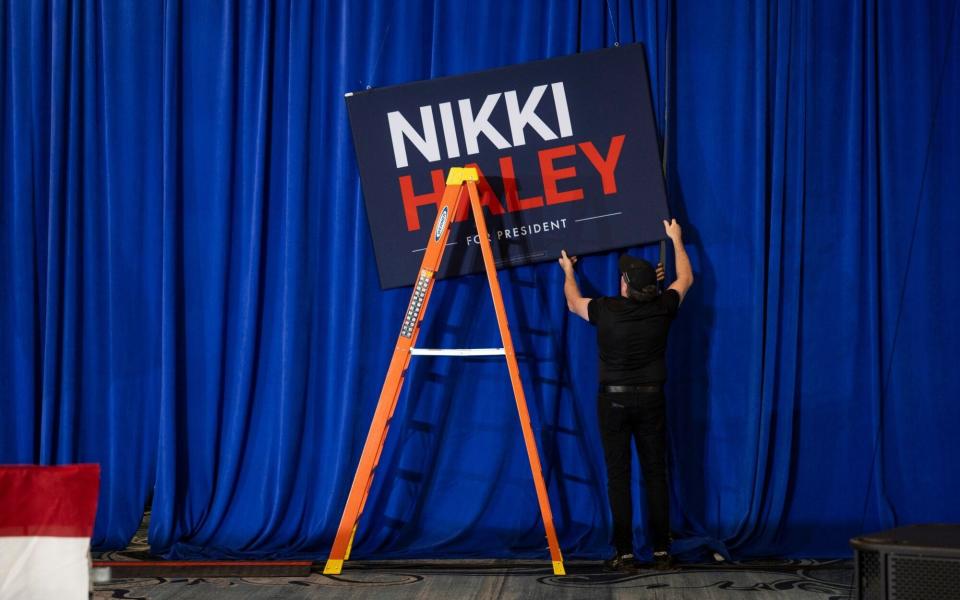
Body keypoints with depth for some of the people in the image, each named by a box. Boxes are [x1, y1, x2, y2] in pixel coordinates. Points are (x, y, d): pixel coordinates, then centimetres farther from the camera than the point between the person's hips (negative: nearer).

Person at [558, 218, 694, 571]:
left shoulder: (606, 310, -9)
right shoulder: (662, 309, -5)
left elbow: (574, 302, 14)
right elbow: (686, 279, 16)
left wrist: (568, 272, 32)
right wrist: (676, 240, 29)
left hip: (614, 400, -2)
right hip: (651, 399, 2)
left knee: (618, 476, 1)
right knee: (655, 474, 6)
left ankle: (625, 554, -1)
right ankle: (661, 551, 6)